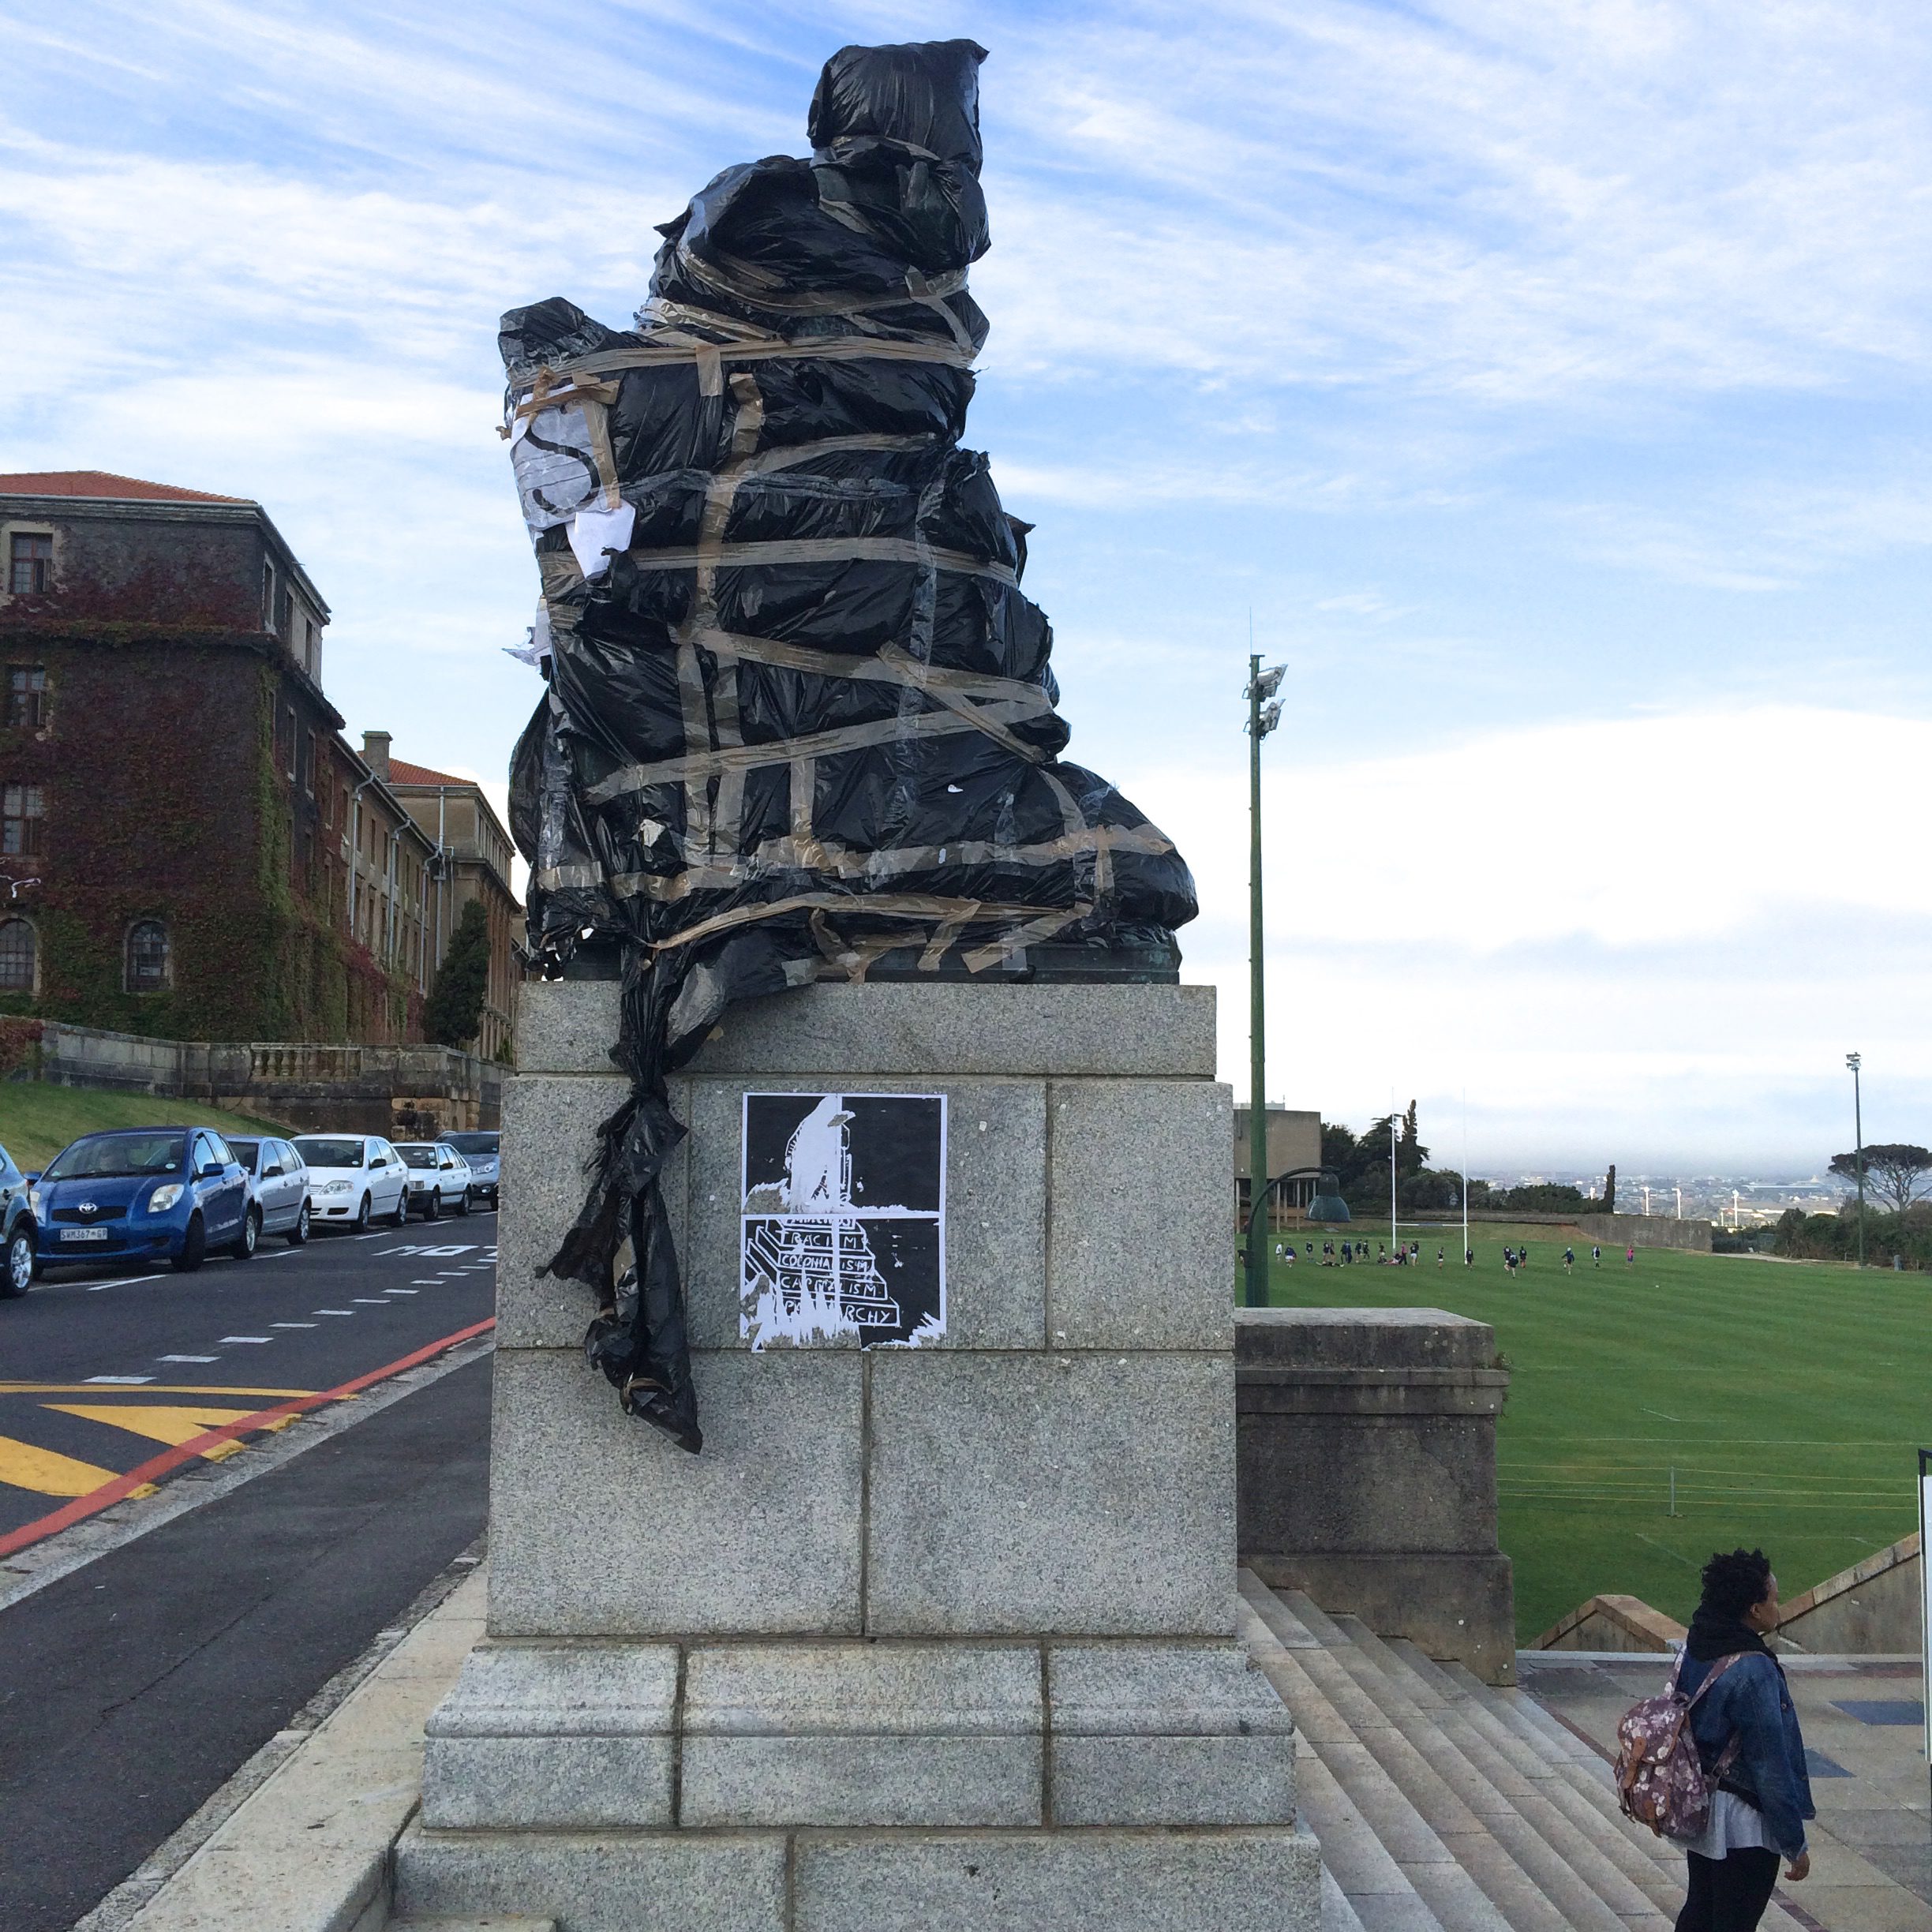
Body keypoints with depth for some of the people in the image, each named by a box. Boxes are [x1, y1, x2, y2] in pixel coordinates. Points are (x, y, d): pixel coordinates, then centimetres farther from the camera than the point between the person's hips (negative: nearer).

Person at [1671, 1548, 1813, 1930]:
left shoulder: (1693, 1650, -1)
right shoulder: (1754, 1672, -26)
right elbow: (1772, 1766, -22)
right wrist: (1795, 1845, -13)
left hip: (1697, 1809, 8)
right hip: (1742, 1826, -8)